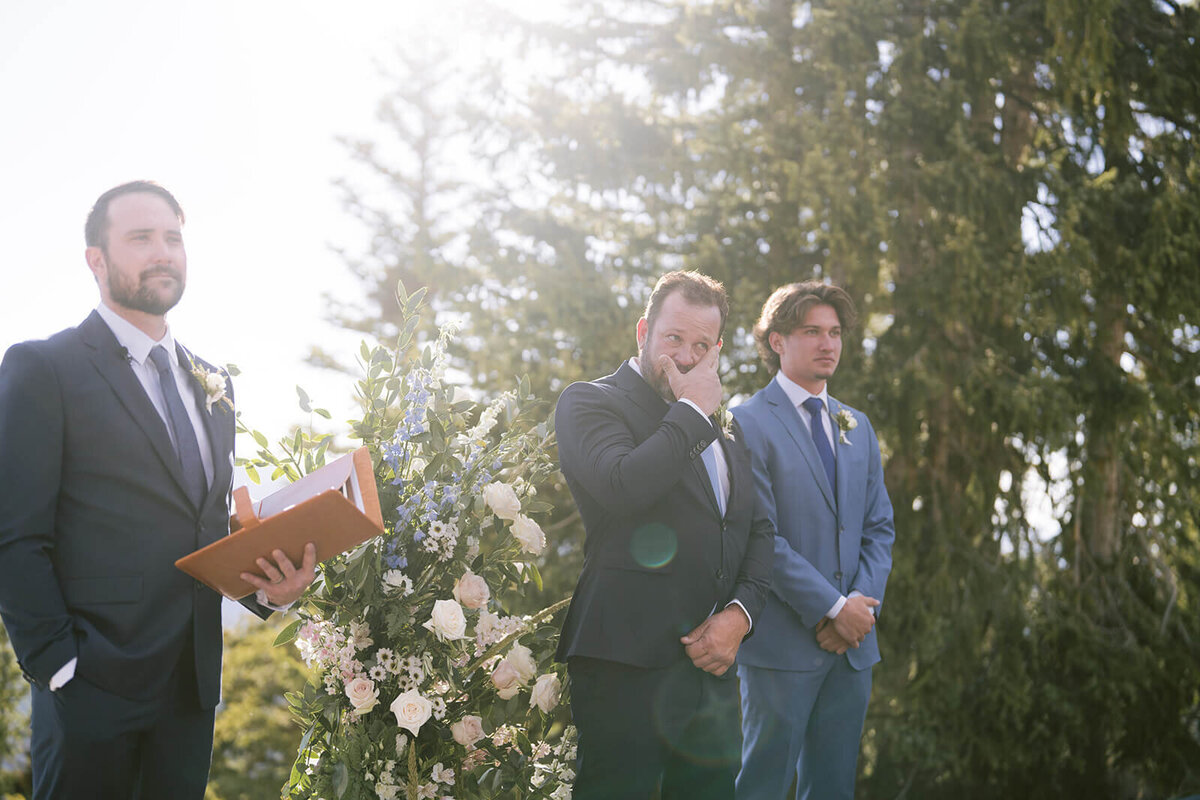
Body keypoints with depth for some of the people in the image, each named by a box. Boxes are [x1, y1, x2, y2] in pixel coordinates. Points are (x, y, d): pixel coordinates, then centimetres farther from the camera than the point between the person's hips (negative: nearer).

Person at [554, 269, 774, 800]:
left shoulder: (724, 430, 21)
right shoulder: (588, 402, -1)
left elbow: (759, 530, 19)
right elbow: (622, 487, -21)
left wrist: (740, 612, 1)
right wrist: (692, 411, -9)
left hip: (711, 662, 7)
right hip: (627, 665, -6)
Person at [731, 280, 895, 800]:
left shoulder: (857, 427, 16)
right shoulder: (748, 422, -6)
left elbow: (879, 528, 14)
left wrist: (861, 605, -3)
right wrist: (832, 608, -15)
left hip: (852, 641, 6)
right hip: (782, 641, -6)